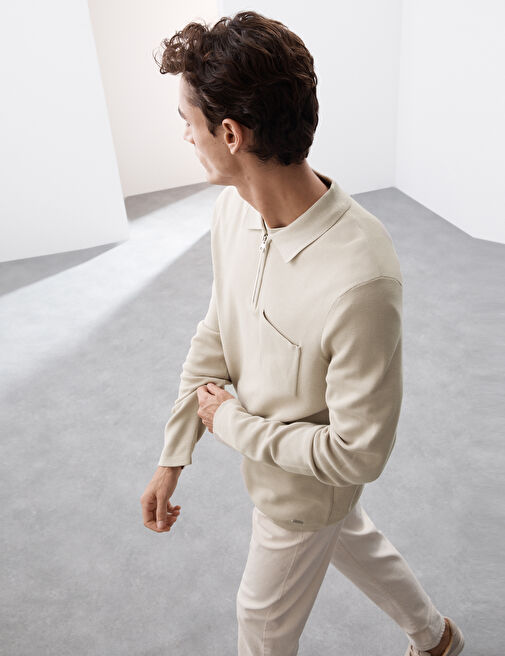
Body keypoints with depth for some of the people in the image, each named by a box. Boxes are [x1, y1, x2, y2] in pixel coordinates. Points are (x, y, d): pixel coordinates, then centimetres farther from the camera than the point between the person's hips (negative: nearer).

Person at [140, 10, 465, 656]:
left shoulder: (359, 280, -42)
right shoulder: (233, 208, -16)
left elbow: (359, 454, -31)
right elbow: (215, 334, -3)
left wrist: (231, 422, -20)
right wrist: (171, 459, -2)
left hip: (303, 489, -7)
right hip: (271, 449, 7)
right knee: (353, 542, 32)